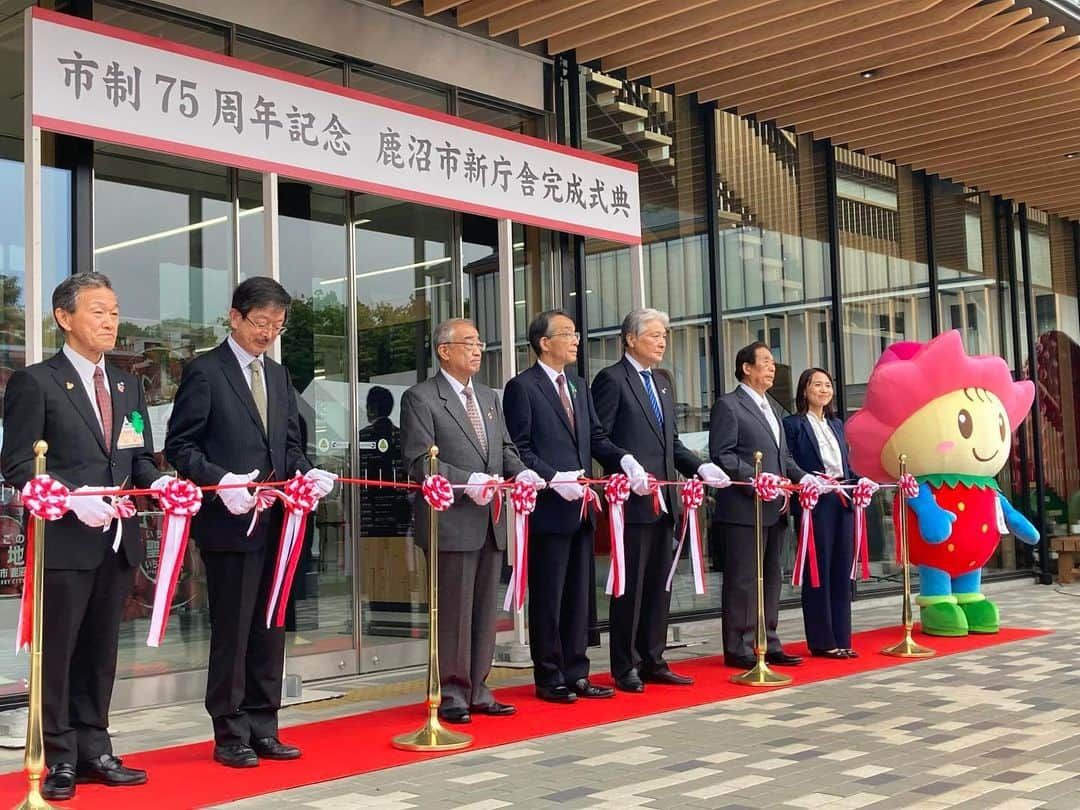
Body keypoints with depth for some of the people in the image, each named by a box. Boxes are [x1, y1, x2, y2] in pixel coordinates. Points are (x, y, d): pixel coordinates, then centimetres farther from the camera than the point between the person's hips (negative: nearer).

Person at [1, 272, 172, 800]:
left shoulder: (128, 386, 16)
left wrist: (156, 482, -6)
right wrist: (72, 497, -21)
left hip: (118, 540, 6)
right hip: (64, 540, -6)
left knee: (101, 651, 13)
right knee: (56, 651, 1)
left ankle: (94, 752, 23)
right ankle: (61, 760, 11)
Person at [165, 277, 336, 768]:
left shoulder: (278, 375, 15)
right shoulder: (205, 372, -5)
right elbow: (179, 446, -8)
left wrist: (306, 473, -3)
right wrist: (221, 481, -21)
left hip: (275, 522, 7)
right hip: (230, 521, -6)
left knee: (270, 629, 11)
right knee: (232, 631, 1)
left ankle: (262, 728, 21)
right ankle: (230, 734, 12)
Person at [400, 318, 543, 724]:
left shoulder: (489, 397, 19)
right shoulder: (420, 398, -5)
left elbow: (505, 449, 19)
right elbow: (420, 462, -12)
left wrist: (520, 472, -3)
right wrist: (467, 482, -22)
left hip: (491, 523, 7)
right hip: (452, 523, -7)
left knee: (485, 610, 11)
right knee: (454, 611, -2)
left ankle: (477, 690, 21)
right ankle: (452, 694, 9)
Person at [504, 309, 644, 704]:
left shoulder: (579, 386, 17)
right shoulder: (522, 387, -6)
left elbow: (596, 437, 12)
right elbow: (520, 449, -11)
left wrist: (624, 460, -6)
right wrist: (553, 479, -21)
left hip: (579, 508, 8)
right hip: (548, 508, -8)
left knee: (578, 596, 12)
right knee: (547, 597, 1)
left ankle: (576, 674, 20)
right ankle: (549, 679, 10)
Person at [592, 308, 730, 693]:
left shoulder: (662, 383, 18)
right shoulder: (612, 379, -7)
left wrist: (700, 466, 5)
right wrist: (628, 471, -24)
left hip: (663, 500, 8)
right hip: (632, 499, -8)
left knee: (659, 584, 12)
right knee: (631, 585, -1)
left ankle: (652, 661, 21)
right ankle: (625, 668, 8)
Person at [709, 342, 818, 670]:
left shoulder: (771, 408, 21)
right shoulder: (728, 405, -6)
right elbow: (721, 454, -13)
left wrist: (802, 477, 6)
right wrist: (755, 479, -20)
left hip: (773, 507, 9)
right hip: (743, 508, -9)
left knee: (771, 578, 12)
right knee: (743, 580, -4)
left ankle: (768, 644, 20)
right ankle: (738, 650, 3)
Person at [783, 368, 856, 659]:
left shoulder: (836, 424, 18)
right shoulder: (793, 424, -3)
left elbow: (846, 463, 20)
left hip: (842, 502, 7)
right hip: (815, 503, -7)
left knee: (842, 571, 8)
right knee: (818, 571, -1)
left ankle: (841, 638, 15)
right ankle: (821, 641, 6)